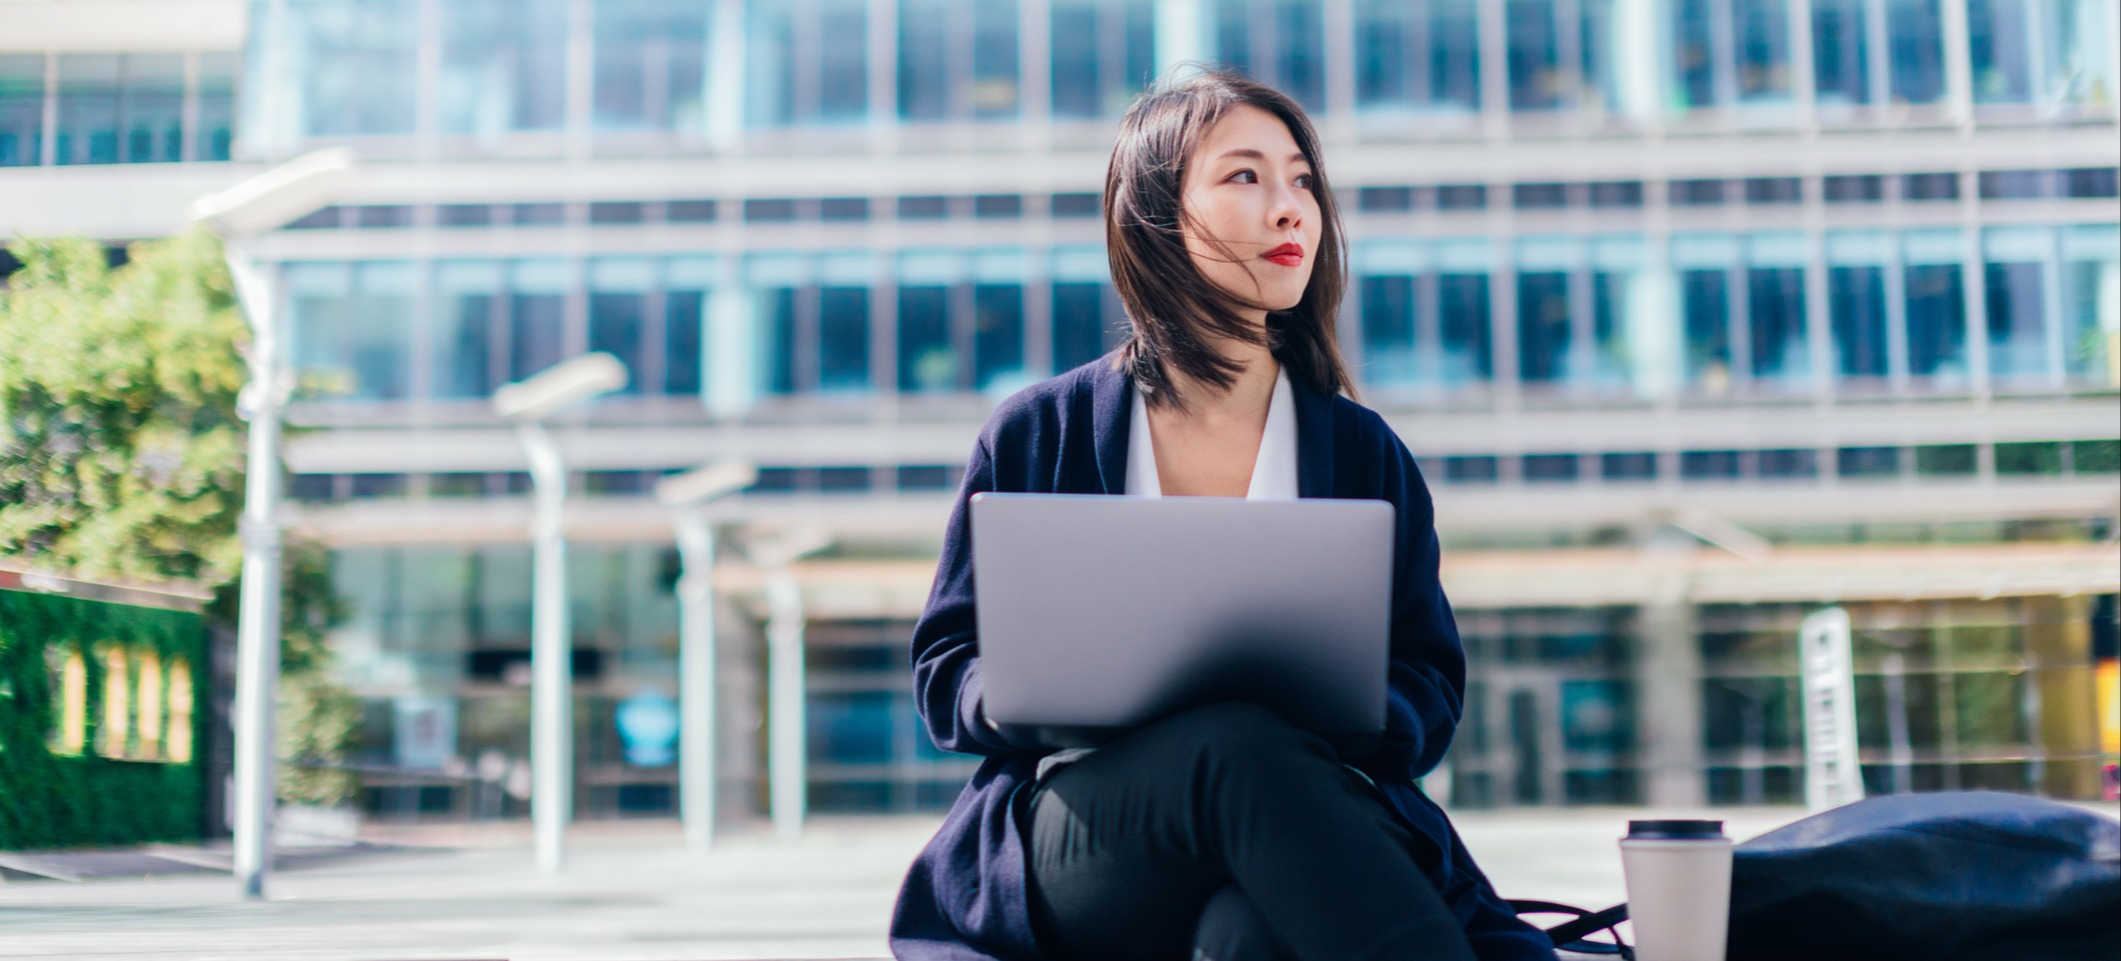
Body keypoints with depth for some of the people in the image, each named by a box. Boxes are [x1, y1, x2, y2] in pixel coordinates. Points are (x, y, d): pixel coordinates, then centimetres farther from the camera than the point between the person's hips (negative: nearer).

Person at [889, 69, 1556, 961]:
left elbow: (1429, 687, 15)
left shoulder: (1362, 451, 16)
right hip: (1074, 845, 0)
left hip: (1304, 831, 0)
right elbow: (945, 673, 13)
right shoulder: (1033, 437, 11)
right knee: (1239, 744, -36)